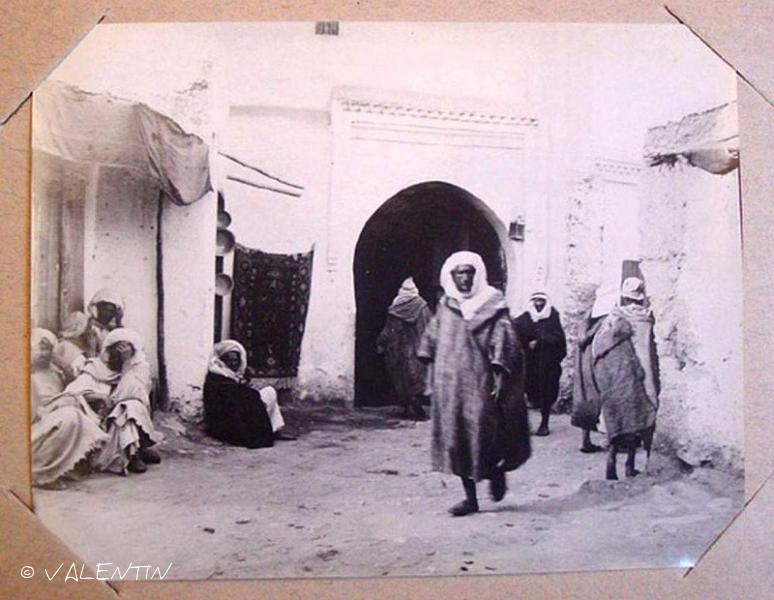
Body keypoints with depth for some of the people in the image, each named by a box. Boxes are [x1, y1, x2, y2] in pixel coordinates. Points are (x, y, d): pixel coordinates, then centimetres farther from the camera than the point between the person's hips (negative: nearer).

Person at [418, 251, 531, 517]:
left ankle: (497, 469, 30)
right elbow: (432, 339, 17)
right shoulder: (446, 306, 10)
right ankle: (470, 497, 11)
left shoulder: (492, 305, -2)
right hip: (450, 382, 4)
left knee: (483, 432, -4)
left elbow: (503, 341, -8)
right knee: (456, 436, 2)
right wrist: (432, 369, 13)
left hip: (480, 382, -4)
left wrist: (500, 375, -16)